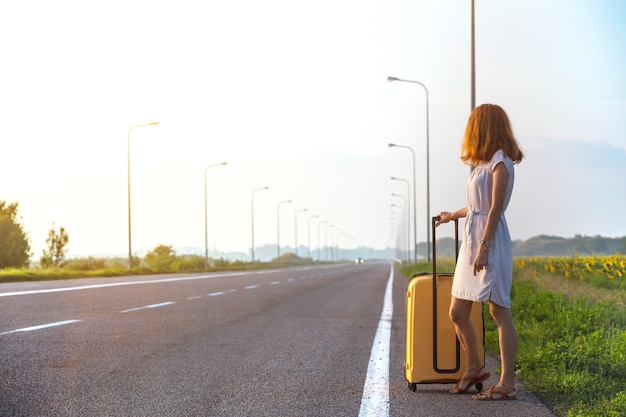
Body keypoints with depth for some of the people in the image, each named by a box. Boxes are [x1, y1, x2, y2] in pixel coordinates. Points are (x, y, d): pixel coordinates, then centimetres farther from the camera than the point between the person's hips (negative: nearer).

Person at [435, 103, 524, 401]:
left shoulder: (500, 161, -8)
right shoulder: (484, 164, 18)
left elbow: (495, 209, -15)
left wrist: (484, 248, -20)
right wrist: (452, 216, 45)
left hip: (490, 242, -9)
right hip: (471, 242, 9)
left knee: (499, 311, -8)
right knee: (457, 313, 10)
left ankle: (507, 384, -7)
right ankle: (474, 368, 27)